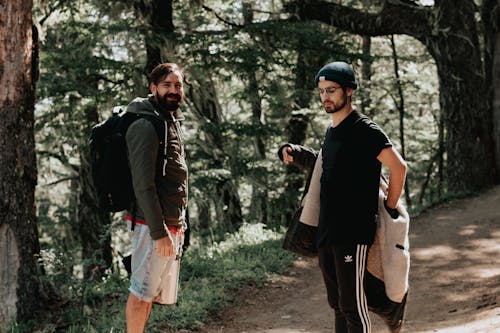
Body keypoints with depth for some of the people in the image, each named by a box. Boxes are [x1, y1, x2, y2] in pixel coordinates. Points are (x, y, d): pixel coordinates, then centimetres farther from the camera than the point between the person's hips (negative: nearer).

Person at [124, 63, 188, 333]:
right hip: (152, 224, -9)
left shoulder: (173, 122, 18)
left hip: (172, 224, 9)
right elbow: (143, 184, -19)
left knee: (151, 292, 13)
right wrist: (159, 232, -22)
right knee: (142, 292, -4)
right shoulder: (145, 126, -13)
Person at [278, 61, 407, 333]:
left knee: (352, 305, -8)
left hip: (353, 232, -9)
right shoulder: (332, 131, 16)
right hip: (326, 233, 9)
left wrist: (390, 209, -7)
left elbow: (398, 167, -14)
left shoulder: (364, 130, -11)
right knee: (337, 304, 15)